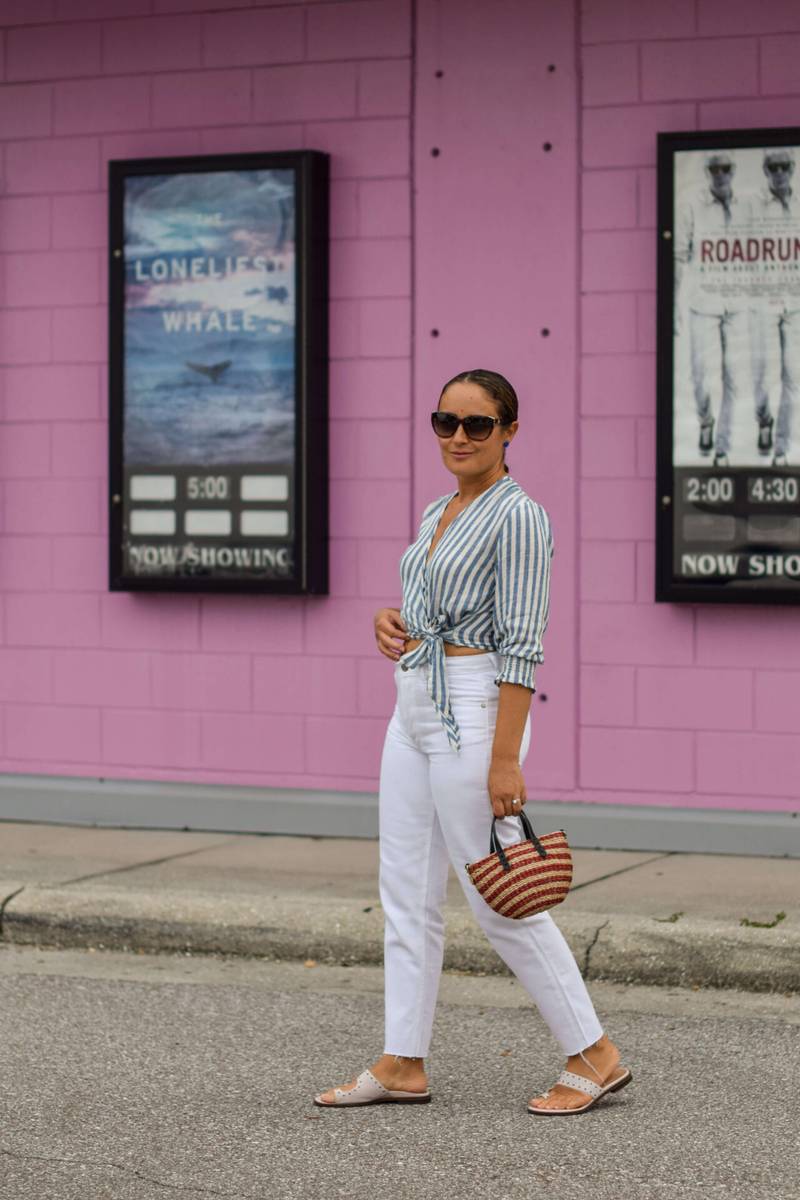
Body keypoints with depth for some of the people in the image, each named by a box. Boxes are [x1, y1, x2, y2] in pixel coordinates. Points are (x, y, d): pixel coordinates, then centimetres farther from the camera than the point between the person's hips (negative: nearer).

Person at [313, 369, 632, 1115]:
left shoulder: (518, 515, -12)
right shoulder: (436, 514, 14)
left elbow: (519, 644, -17)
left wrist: (505, 760, -21)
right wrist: (392, 621, 2)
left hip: (473, 711, -9)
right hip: (414, 709, 9)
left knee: (497, 898, -5)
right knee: (406, 893, 8)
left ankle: (594, 1057, 4)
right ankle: (403, 1065, 14)